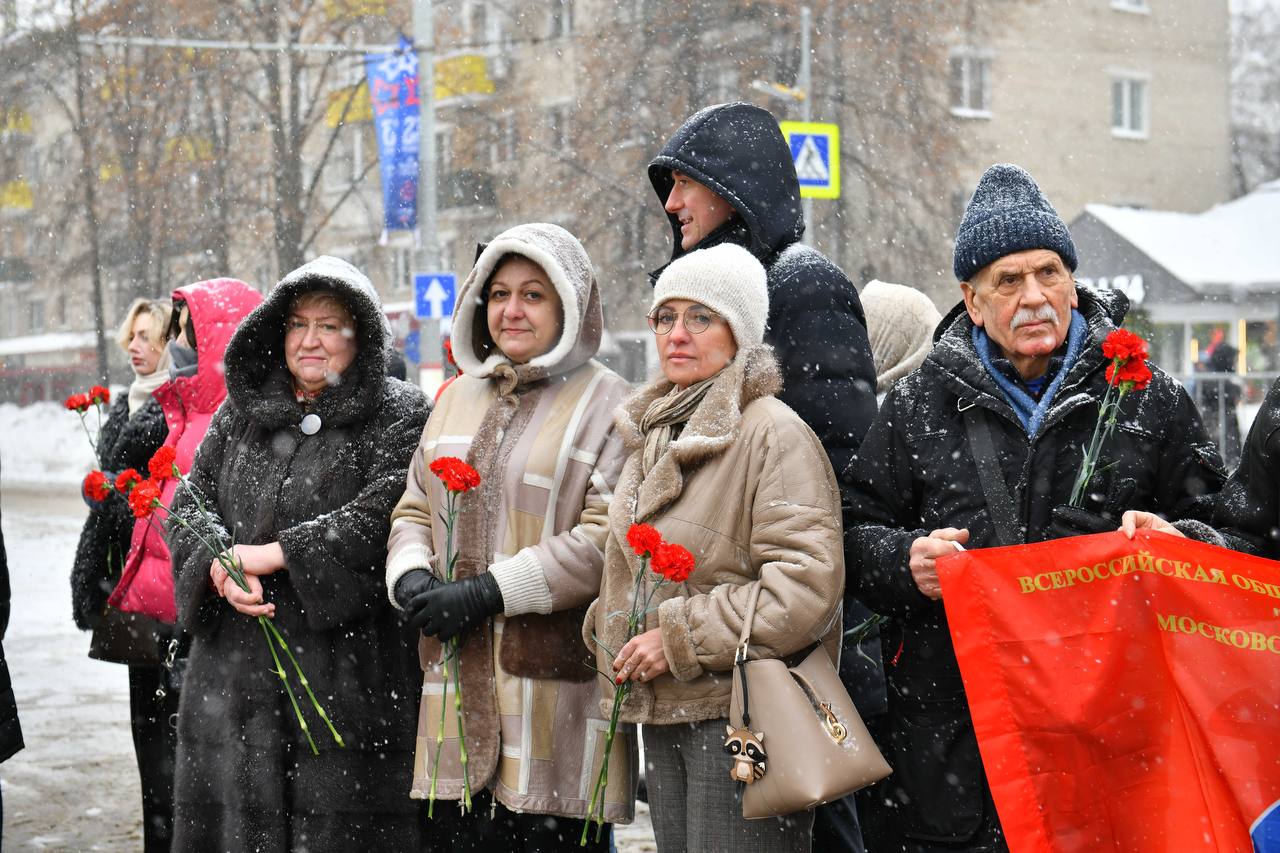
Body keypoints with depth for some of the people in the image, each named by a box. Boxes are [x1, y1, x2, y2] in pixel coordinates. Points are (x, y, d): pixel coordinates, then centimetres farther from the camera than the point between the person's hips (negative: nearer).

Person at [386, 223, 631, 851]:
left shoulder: (607, 404, -4)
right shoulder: (459, 395, 18)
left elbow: (607, 538, -15)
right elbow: (413, 510, 20)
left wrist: (487, 593, -16)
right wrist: (411, 576, -2)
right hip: (458, 687, 6)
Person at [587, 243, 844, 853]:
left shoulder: (775, 433, -12)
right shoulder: (654, 435, 14)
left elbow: (807, 582, -21)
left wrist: (681, 640, -18)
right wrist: (610, 634, 10)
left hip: (740, 714, -8)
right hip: (661, 714, 8)